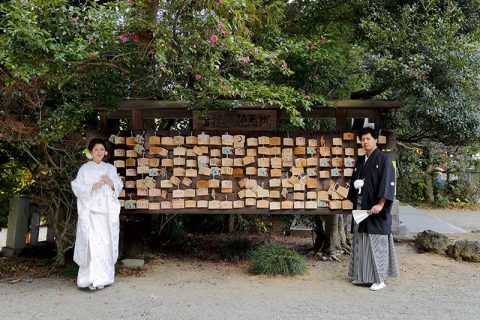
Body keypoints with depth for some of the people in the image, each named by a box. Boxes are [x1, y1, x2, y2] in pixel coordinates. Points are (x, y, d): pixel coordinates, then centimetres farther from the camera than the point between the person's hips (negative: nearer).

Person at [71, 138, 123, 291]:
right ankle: (92, 279, -5)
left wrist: (111, 183, -6)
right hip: (90, 211, -3)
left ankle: (105, 277, 11)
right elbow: (77, 187, 0)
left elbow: (119, 187, 13)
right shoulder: (84, 169, 5)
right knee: (92, 244, -9)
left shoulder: (111, 168, 13)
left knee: (107, 243, 2)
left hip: (108, 211, 3)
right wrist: (92, 187, -13)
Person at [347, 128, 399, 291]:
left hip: (376, 208, -6)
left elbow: (387, 182, -15)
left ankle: (379, 279, 7)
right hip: (361, 207, 7)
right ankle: (362, 276, 19)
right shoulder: (360, 161, 15)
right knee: (361, 242, 9)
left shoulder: (383, 158, -6)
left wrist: (380, 204, -23)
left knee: (376, 243, -3)